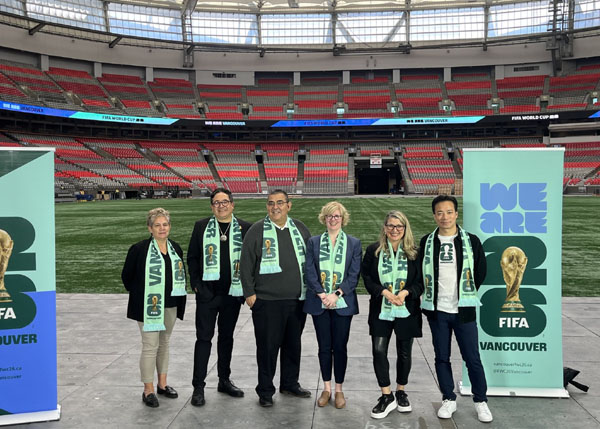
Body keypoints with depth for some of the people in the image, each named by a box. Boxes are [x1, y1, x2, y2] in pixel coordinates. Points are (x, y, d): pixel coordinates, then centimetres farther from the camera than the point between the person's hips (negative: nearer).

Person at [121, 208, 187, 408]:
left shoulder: (176, 249, 7)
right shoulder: (139, 249, -10)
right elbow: (127, 276, -1)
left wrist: (179, 297, 11)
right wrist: (138, 294, 1)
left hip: (170, 306, 6)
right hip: (149, 306, -5)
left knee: (164, 343, 16)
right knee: (150, 347, -4)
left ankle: (162, 384, 28)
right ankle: (148, 390, 9)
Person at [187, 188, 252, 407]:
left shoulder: (244, 228, 3)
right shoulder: (201, 226, 2)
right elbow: (192, 257, 3)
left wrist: (245, 286, -3)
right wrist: (196, 284, -6)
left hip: (233, 292, 2)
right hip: (207, 293, -1)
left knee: (227, 337, 14)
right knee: (204, 338, 1)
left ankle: (224, 380, 28)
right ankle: (198, 386, 9)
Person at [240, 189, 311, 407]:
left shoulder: (300, 229, 9)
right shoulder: (257, 231, -3)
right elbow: (246, 264, -3)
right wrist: (249, 292, -7)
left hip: (297, 300, 4)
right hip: (266, 301, -4)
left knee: (293, 344, 15)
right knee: (267, 346, 2)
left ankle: (290, 383, 33)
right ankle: (265, 391, 18)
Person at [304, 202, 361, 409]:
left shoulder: (354, 243, 4)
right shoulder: (314, 242, 7)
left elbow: (354, 275, -2)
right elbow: (310, 272, 0)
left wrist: (336, 294, -13)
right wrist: (322, 295, -12)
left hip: (343, 303, -1)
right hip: (319, 303, 1)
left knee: (340, 347, 4)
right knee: (324, 347, 8)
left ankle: (338, 390, 18)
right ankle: (326, 388, 21)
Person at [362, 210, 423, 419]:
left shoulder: (414, 252, 0)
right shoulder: (373, 250, 0)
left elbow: (421, 281, 1)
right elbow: (367, 277, -1)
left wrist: (406, 292, -16)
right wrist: (384, 292, -15)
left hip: (407, 310, 1)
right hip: (381, 310, 0)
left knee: (404, 353, 10)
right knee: (378, 351, -6)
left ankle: (401, 392, 30)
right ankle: (386, 396, 8)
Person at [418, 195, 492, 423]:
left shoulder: (471, 241, -1)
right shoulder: (427, 242, 3)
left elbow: (481, 270, 5)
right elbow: (420, 272, 11)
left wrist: (467, 293, 5)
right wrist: (431, 296, 6)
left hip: (463, 309, -2)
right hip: (436, 310, 2)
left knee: (472, 358, 2)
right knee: (442, 358, 9)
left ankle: (481, 401, 18)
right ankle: (448, 399, 23)